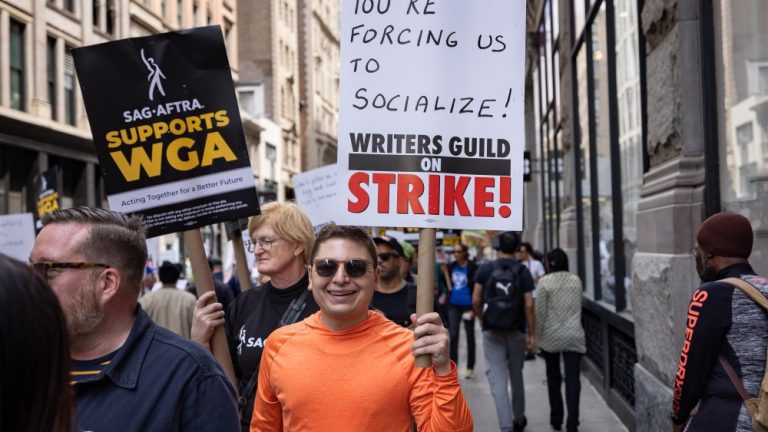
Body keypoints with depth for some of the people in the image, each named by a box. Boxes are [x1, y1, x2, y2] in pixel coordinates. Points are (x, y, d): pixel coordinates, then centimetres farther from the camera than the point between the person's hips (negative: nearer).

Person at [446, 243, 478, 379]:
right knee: (453, 335, 2)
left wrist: (473, 309, -15)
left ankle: (470, 367, 19)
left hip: (467, 305, -4)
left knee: (469, 336, 9)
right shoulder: (451, 266, 3)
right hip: (453, 305, 4)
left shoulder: (472, 267, -11)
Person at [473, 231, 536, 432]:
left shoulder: (485, 269, -4)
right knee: (516, 375, 18)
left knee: (498, 379, -2)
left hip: (492, 331, -1)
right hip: (516, 331, 1)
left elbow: (476, 300, -5)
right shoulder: (523, 272, -4)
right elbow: (529, 305, -9)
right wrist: (532, 334, -3)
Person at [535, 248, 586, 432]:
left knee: (553, 377, 14)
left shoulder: (545, 282, -8)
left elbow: (540, 311, -7)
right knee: (572, 379, -1)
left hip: (551, 336, -2)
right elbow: (578, 307, 13)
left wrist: (539, 333, 2)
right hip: (574, 336, 2)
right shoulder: (576, 281, 4)